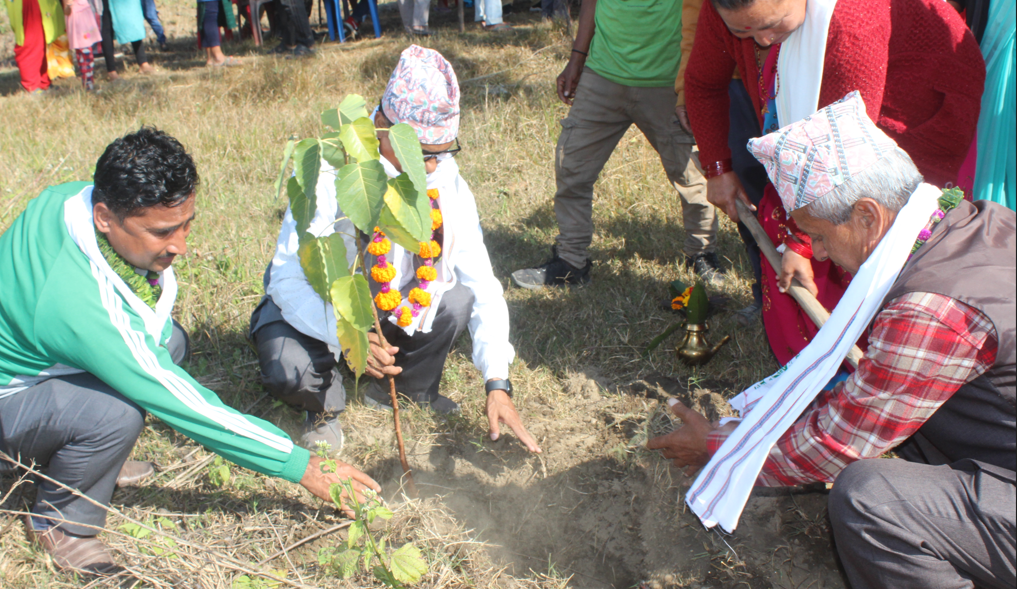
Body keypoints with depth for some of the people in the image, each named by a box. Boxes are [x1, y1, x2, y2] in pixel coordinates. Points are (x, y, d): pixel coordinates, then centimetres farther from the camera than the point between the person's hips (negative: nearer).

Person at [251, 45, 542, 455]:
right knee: (288, 371, -33)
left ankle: (409, 390, 6)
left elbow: (481, 281, -16)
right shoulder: (330, 174, -28)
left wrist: (497, 382, -24)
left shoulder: (446, 180, -17)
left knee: (458, 300, -25)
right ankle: (326, 403, 7)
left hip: (395, 307, 3)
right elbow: (288, 278, -29)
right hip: (320, 307, -3)